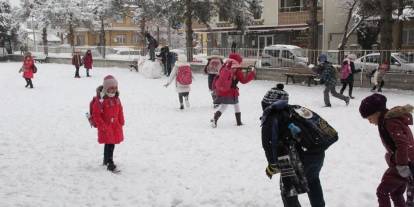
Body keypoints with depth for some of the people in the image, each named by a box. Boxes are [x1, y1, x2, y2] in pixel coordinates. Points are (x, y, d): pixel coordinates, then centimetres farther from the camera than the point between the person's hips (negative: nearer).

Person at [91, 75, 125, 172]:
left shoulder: (116, 98, 3)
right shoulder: (100, 100, -19)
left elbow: (120, 110, 15)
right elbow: (96, 115, -17)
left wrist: (121, 122, 12)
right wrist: (103, 126, -18)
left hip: (115, 125, 7)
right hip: (105, 126, -7)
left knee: (111, 143, 17)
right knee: (109, 144, -9)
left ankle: (106, 160, 36)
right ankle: (110, 164, -3)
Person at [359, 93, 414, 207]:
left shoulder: (390, 122, -20)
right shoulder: (393, 118, 11)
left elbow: (402, 144, -28)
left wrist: (402, 167, -24)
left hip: (402, 165, -10)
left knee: (382, 191, 1)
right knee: (396, 193, 21)